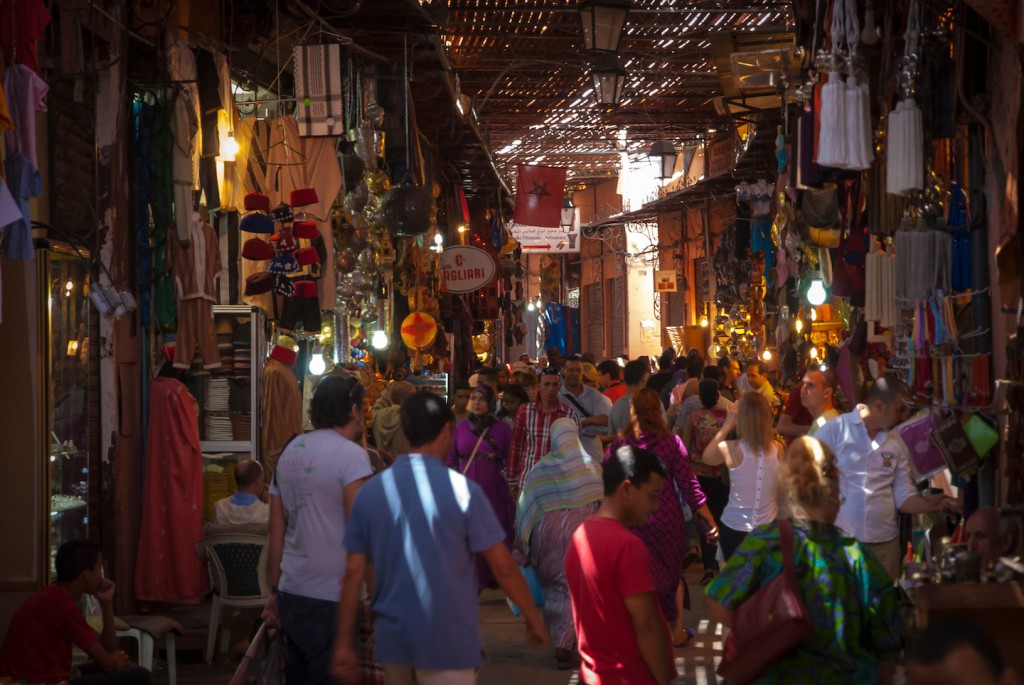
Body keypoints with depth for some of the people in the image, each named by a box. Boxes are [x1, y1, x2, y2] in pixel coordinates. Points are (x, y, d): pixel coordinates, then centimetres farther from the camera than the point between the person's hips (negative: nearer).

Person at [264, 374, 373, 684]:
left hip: (292, 592, 7)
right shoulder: (351, 455, -11)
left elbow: (277, 527, 14)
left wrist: (275, 590, 19)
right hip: (333, 598, -7)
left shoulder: (290, 452, 12)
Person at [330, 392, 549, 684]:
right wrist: (534, 618, 5)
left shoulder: (370, 492, 0)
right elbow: (503, 567, -8)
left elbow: (354, 573, 1)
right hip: (447, 642, -4)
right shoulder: (462, 490, -11)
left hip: (392, 639, 4)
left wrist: (344, 644, 6)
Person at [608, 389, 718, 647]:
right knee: (672, 573, 19)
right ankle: (678, 632, 30)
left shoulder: (617, 445, -6)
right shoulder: (671, 442, -9)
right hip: (667, 519, 0)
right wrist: (711, 521, -3)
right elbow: (689, 485, -9)